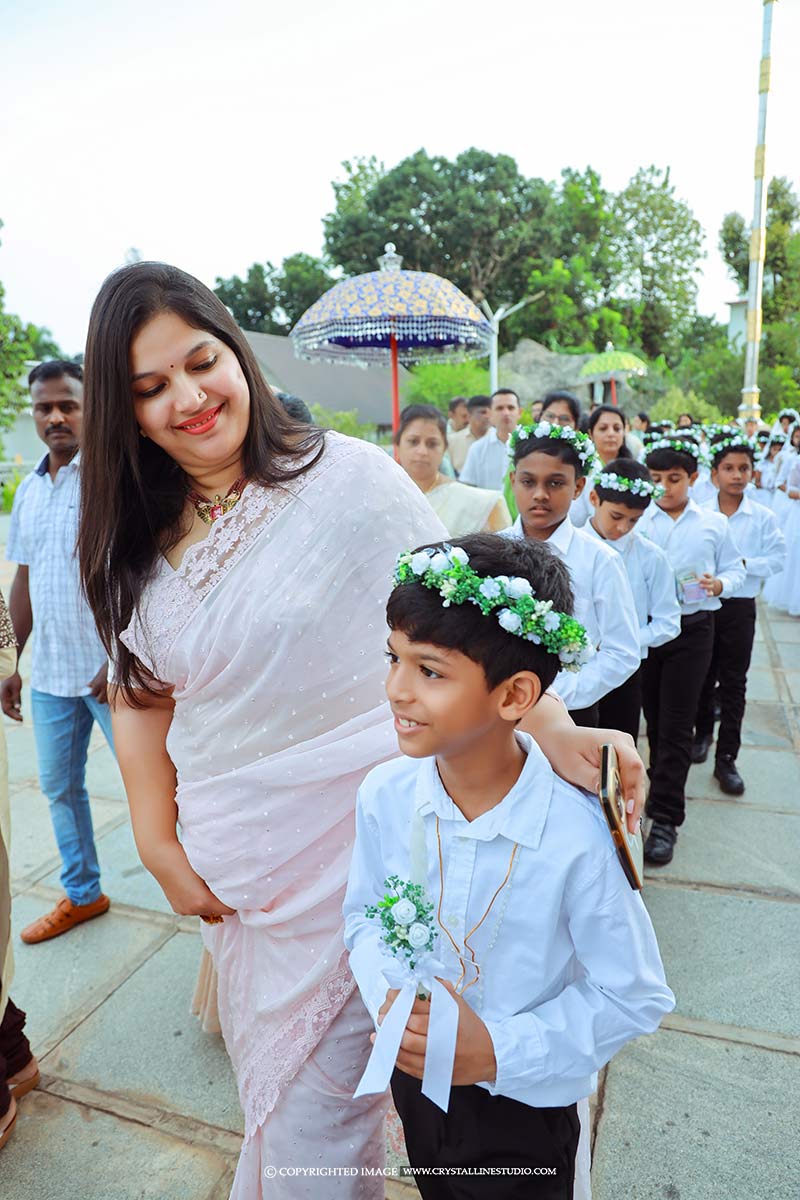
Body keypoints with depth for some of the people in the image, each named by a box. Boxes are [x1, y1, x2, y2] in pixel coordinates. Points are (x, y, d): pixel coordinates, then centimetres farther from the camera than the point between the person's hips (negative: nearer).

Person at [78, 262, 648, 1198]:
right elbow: (141, 698, 8)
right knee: (265, 1069, 27)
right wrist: (157, 846, 2)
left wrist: (554, 726, -26)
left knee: (314, 1097, 10)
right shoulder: (139, 543, 1)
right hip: (225, 857, 5)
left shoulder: (343, 476, -15)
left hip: (348, 839, -5)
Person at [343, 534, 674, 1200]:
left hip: (525, 1110, -4)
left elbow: (635, 997, -18)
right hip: (413, 1078, 4)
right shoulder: (383, 795, -19)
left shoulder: (577, 835, -31)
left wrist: (500, 1050, -24)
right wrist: (387, 999, -20)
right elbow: (364, 916, -2)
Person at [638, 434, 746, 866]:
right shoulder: (639, 521, 0)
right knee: (653, 717, 14)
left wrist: (720, 584, -11)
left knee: (677, 724, -2)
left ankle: (665, 819, 4)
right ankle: (661, 785, 39)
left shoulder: (714, 524, 5)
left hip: (692, 631, -1)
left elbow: (735, 569, 10)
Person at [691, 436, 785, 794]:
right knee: (702, 677, 16)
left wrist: (743, 564, -17)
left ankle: (726, 758, 13)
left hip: (739, 607, 0)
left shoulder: (763, 517, -4)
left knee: (733, 684, 5)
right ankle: (703, 733, 38)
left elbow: (777, 559, -4)